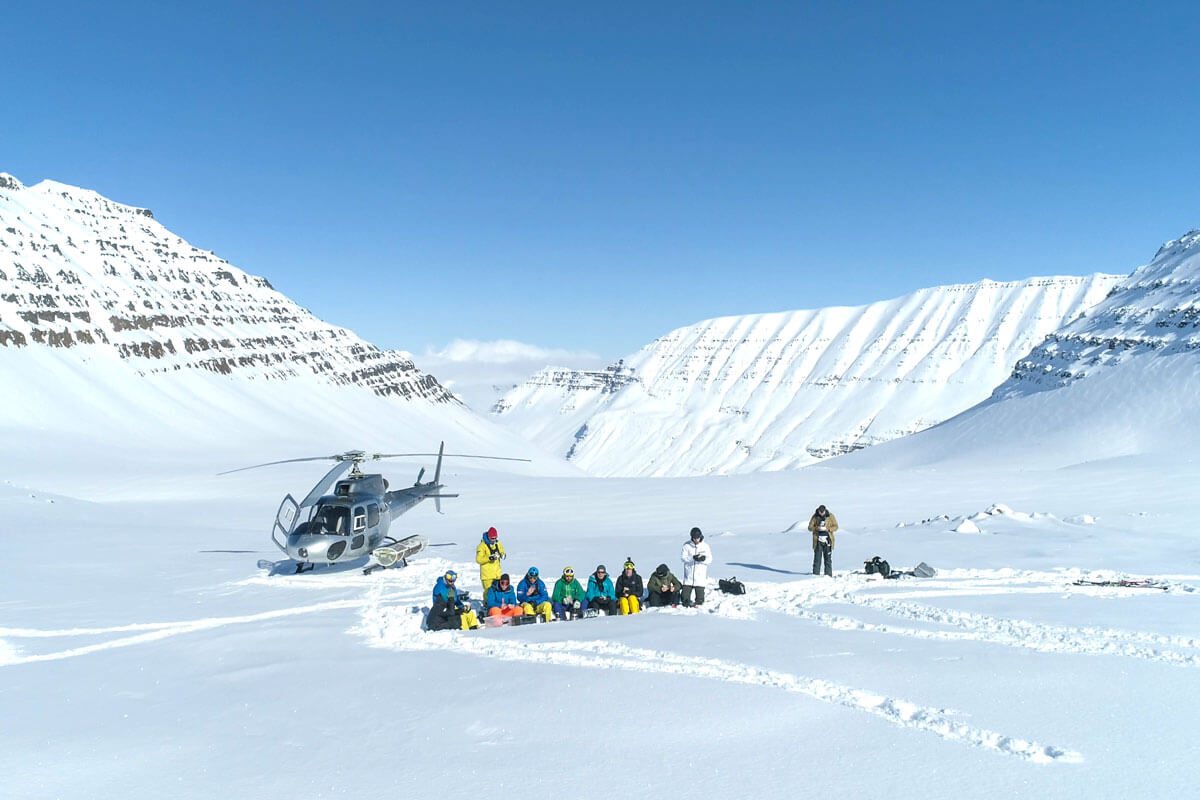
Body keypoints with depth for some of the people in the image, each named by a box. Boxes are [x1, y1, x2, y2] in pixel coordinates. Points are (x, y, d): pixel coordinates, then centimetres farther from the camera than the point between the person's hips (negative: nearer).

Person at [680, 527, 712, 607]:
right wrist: (693, 558, -24)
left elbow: (709, 558, 1)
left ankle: (699, 603, 29)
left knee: (699, 601, 4)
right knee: (685, 598, 2)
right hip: (688, 576, 0)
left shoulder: (705, 546, 2)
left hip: (700, 576, 0)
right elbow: (682, 557, -7)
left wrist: (704, 558, -21)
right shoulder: (686, 545, -2)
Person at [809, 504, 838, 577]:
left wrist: (827, 528, -17)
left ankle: (828, 575, 8)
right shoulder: (815, 516, 1)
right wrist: (817, 528, -19)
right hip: (818, 540, 0)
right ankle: (815, 575, 4)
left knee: (828, 558, 3)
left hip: (827, 540, 0)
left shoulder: (830, 516, 1)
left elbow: (836, 527, 0)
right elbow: (810, 527, 0)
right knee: (817, 558, -1)